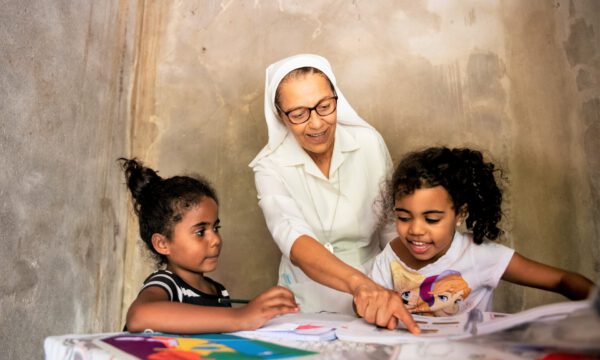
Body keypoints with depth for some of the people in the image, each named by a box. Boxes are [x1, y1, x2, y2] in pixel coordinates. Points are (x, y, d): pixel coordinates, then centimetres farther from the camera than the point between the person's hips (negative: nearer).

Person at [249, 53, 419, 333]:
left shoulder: (369, 142, -6)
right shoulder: (271, 167, -11)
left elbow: (392, 225, 2)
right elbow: (294, 240, -26)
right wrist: (359, 283, -42)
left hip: (375, 294, 1)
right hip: (307, 303, -1)